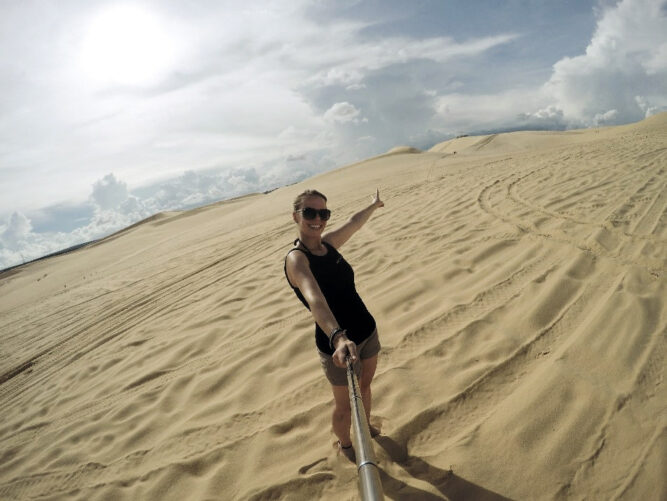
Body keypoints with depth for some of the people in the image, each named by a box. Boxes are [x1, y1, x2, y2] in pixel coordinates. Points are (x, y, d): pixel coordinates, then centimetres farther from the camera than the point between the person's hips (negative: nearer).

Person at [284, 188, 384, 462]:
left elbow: (354, 223, 21)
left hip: (366, 330, 7)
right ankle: (344, 444, 44)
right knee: (344, 404, 15)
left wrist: (374, 205, 39)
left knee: (365, 386, 27)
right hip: (338, 344, -7)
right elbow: (314, 298, -43)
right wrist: (338, 336, -58)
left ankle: (366, 426, 55)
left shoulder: (328, 243, 0)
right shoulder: (296, 258, -24)